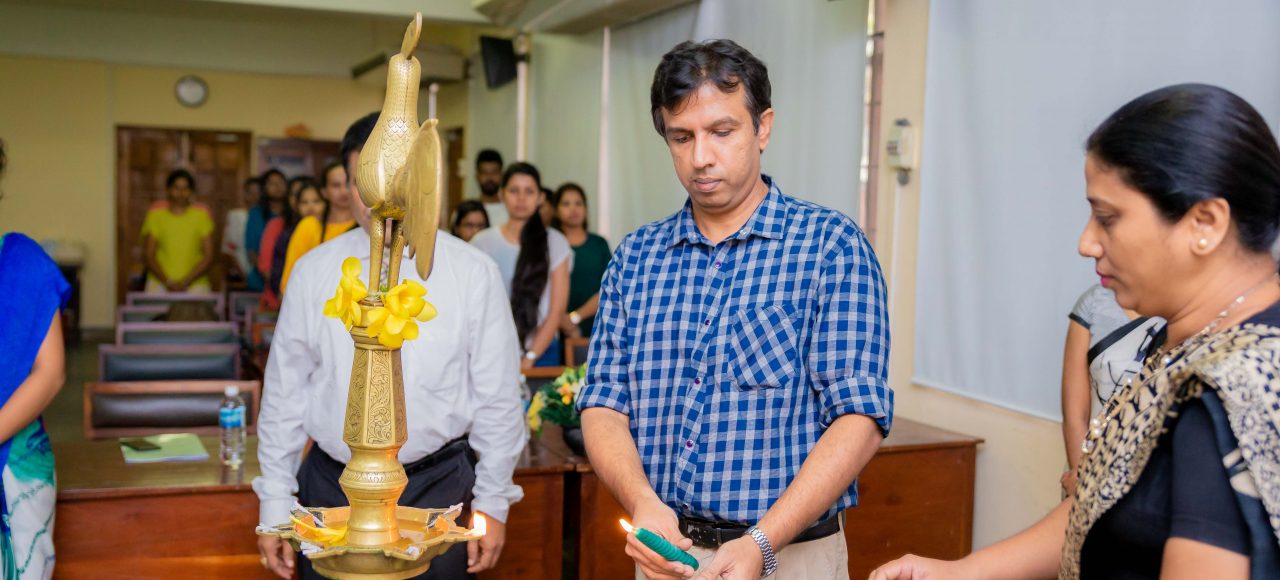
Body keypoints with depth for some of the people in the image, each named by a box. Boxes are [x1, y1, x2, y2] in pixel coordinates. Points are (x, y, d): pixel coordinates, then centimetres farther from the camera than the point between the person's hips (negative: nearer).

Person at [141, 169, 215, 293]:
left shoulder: (201, 215, 6)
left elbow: (208, 256, 2)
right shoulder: (155, 214, 9)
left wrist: (185, 282, -9)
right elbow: (148, 255, 5)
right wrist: (167, 282, -9)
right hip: (160, 281, 1)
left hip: (195, 283, 0)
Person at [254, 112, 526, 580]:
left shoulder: (474, 273, -6)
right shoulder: (312, 271, 0)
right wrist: (275, 503, 4)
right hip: (330, 486, 2)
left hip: (437, 489, -1)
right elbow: (284, 392, 4)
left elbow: (497, 399, -2)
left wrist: (493, 504, 0)